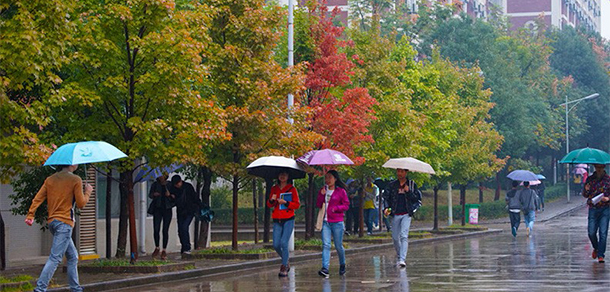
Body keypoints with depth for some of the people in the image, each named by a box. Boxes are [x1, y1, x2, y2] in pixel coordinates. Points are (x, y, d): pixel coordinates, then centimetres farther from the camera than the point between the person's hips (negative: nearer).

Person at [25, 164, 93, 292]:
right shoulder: (75, 180, -6)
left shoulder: (50, 179, 12)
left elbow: (37, 199, 3)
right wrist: (87, 192, 11)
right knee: (55, 258, -11)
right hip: (65, 222, -8)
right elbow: (81, 204, -5)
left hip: (52, 221, 8)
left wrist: (30, 215, 0)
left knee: (73, 256, 18)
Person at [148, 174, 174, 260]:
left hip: (167, 209, -1)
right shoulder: (155, 184, 8)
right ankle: (157, 248, 13)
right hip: (158, 209, 1)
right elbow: (150, 195, 2)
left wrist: (169, 195, -15)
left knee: (165, 230, -3)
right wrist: (154, 194, -21)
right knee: (156, 230, -7)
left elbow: (174, 199, 6)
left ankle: (164, 250, 4)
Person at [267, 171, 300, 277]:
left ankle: (284, 268, -5)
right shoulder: (274, 189, 12)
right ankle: (285, 262, 23)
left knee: (284, 243, -15)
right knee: (276, 245, -2)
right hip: (277, 220, 4)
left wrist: (286, 202, -13)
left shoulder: (292, 189, 2)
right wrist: (272, 200, -7)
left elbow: (297, 205, 1)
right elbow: (269, 205, 15)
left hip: (288, 220, -4)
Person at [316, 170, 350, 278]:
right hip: (325, 222, 3)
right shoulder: (323, 190, 13)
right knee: (326, 245, -10)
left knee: (338, 246, 5)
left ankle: (342, 265, 30)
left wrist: (336, 208, -15)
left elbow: (346, 205, 0)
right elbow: (318, 205, 8)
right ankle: (325, 269, -19)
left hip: (337, 222, -3)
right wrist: (321, 195, -7)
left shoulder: (341, 191, 0)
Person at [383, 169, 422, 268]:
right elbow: (386, 197, 5)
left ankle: (402, 259, -21)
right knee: (395, 237, 8)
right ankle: (398, 256, 31)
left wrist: (408, 192, -16)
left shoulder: (412, 184, 3)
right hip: (395, 215, 2)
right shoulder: (392, 185, 6)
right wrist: (386, 208, -12)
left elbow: (417, 198, 0)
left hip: (406, 215, -2)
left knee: (404, 236, -16)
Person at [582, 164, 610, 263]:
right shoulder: (590, 179, 7)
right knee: (591, 233, -2)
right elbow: (585, 195, 11)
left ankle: (601, 255, -1)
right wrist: (586, 190, -10)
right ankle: (596, 248, 27)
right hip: (593, 209, 2)